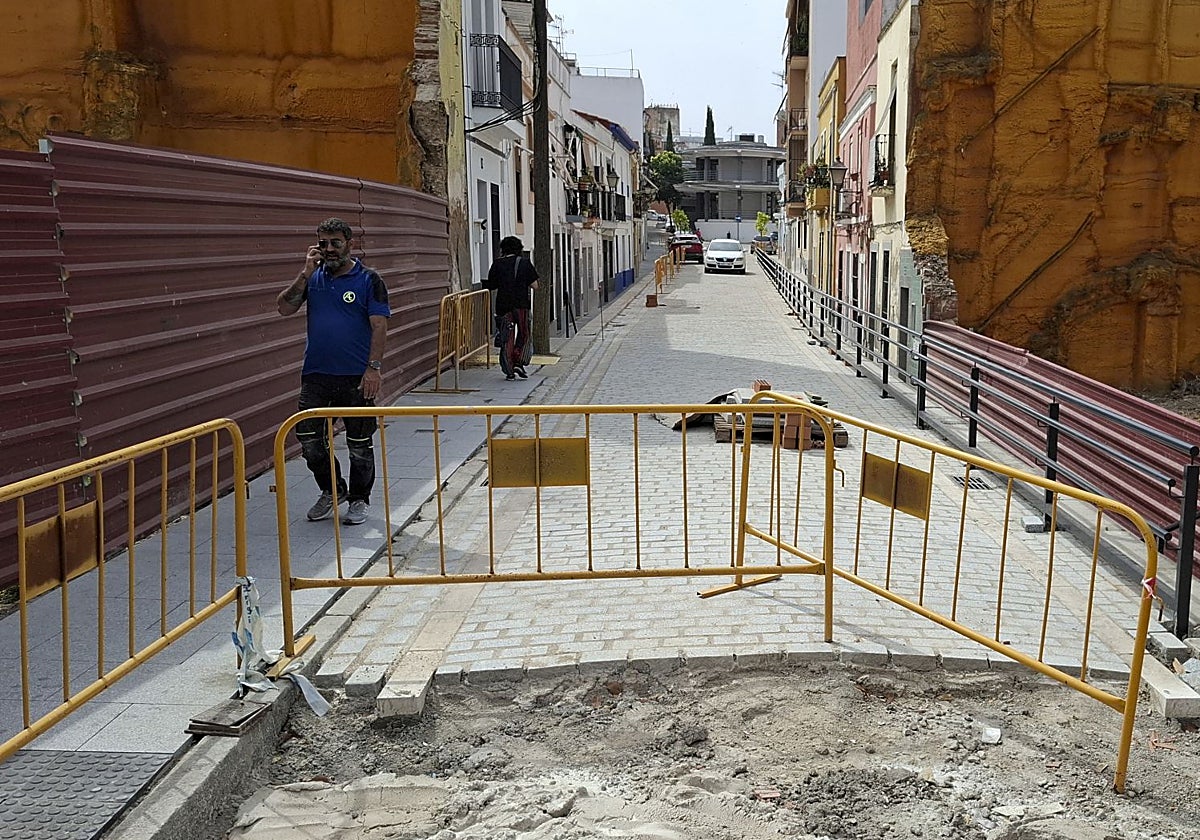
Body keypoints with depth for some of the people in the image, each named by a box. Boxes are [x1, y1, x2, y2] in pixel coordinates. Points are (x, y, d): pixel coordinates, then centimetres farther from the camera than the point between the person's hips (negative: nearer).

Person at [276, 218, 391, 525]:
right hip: (315, 374, 4)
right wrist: (306, 273, -8)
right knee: (307, 437, 4)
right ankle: (331, 490, 26)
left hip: (356, 376, -4)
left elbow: (379, 326, -7)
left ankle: (359, 500, 23)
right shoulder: (313, 277, 9)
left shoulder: (368, 279, -2)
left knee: (359, 443, 6)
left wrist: (374, 368, -15)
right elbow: (284, 308, 0)